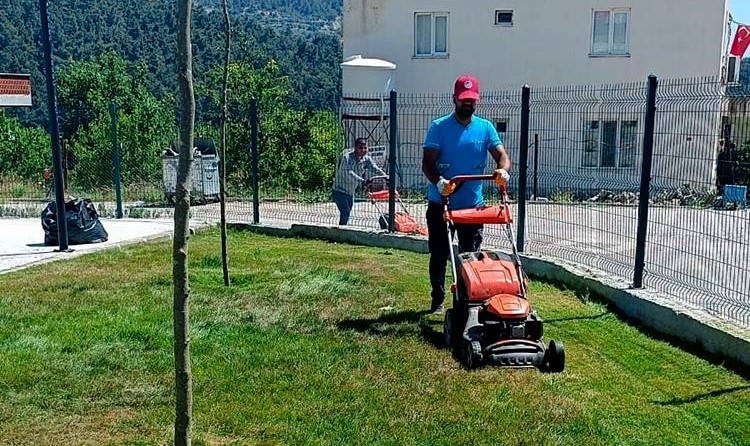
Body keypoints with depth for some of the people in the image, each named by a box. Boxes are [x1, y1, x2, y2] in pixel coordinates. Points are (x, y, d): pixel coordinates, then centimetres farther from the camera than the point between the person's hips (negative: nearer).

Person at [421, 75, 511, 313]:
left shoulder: (485, 127, 5)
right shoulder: (438, 127, -3)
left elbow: (501, 154, -4)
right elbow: (428, 162, -11)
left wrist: (503, 170, -28)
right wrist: (438, 182, -31)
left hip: (472, 204, 2)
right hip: (440, 204, -1)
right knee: (439, 254, 9)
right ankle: (438, 300, 22)